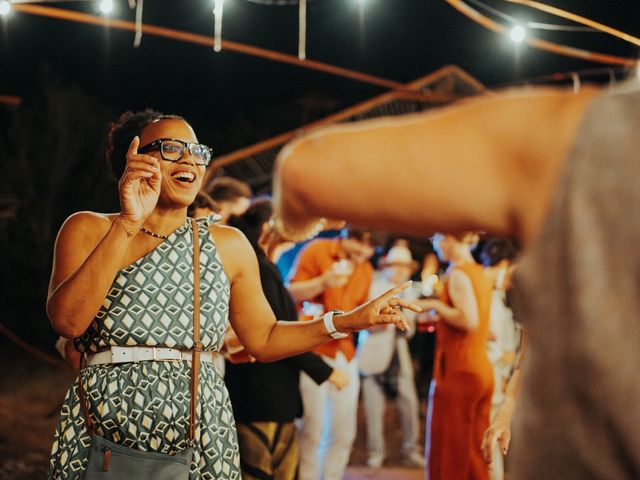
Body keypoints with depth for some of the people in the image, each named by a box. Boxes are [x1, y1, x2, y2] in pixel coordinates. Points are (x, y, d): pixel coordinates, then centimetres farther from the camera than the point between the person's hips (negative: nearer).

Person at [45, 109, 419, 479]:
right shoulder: (88, 230, 1)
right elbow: (68, 321, -15)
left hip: (202, 432, 2)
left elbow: (264, 339, 14)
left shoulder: (227, 245, 8)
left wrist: (351, 320, 3)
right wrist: (127, 224, -19)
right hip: (103, 426, -2)